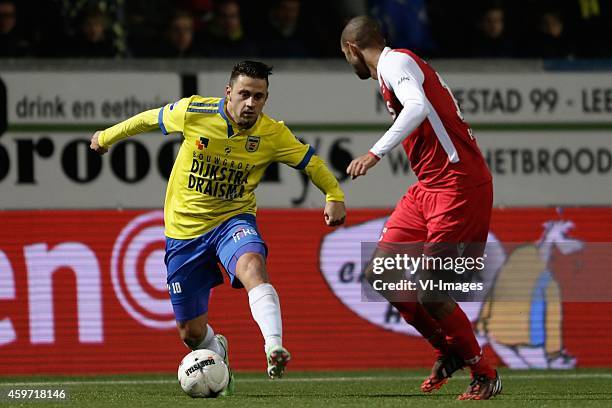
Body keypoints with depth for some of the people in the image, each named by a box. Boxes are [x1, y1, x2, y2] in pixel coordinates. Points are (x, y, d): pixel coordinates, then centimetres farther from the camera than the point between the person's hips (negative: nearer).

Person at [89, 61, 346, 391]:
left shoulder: (273, 134, -12)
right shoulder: (192, 111, -14)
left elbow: (311, 162, 3)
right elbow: (149, 119, 5)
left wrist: (334, 196, -12)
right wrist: (108, 136, 19)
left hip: (233, 220, -1)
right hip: (184, 229, 1)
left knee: (252, 266, -38)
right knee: (191, 333, 6)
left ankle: (274, 350, -50)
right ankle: (217, 351, 43)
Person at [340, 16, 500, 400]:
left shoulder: (395, 62, -11)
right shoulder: (397, 64, 19)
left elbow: (418, 107, -30)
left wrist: (376, 153, -37)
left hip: (458, 187, -10)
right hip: (428, 188, 10)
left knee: (430, 292, -9)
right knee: (379, 273, 5)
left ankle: (484, 374, 6)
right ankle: (448, 350, 18)